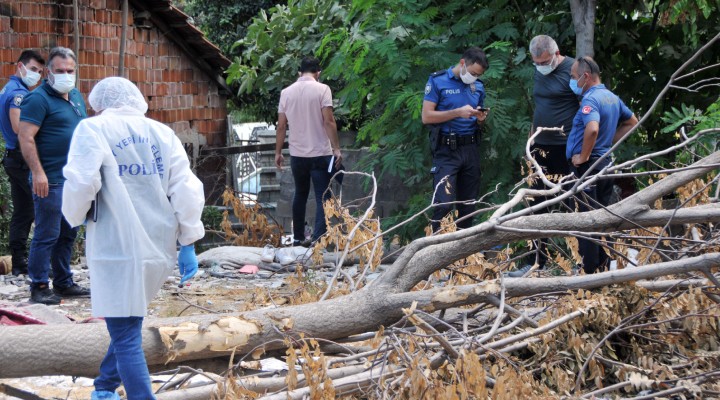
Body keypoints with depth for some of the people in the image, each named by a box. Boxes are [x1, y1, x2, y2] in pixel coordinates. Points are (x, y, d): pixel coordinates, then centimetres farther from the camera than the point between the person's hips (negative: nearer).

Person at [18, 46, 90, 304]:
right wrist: (37, 172, -23)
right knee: (47, 235, -5)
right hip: (51, 181, -8)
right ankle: (39, 287, 1)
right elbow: (26, 138, -17)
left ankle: (63, 282, 23)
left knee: (68, 234, 14)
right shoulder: (39, 99, -11)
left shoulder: (76, 96, 15)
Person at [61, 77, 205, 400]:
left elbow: (80, 183, -13)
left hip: (117, 249, -6)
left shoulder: (94, 129, -1)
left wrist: (75, 217, 7)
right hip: (159, 248, 6)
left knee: (127, 338, -3)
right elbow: (187, 190, 6)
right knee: (127, 325, 23)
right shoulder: (163, 133, 12)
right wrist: (188, 243, 10)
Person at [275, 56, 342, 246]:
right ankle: (318, 239, -14)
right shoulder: (322, 89, -7)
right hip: (320, 153, -4)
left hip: (297, 154, 4)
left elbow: (281, 125, 5)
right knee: (322, 198, -3)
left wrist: (278, 152, 13)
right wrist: (336, 149, -10)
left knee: (300, 195, 18)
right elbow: (328, 121, -14)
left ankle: (298, 238, 23)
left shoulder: (286, 92, 4)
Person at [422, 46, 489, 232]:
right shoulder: (437, 81, -3)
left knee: (469, 203, 7)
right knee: (444, 203, -13)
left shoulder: (478, 86, 12)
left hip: (470, 149, 5)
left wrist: (481, 118, -3)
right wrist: (458, 113, -18)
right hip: (446, 150, -5)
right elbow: (426, 117, -9)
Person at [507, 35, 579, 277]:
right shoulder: (539, 74, 13)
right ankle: (536, 262, 11)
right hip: (541, 148, 7)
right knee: (537, 204, 7)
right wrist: (531, 138, 19)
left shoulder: (573, 70, -10)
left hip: (566, 149, -7)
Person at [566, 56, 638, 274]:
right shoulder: (612, 97, 11)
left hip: (587, 167, -9)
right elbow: (632, 122, 24)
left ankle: (589, 270, 0)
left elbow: (592, 129, -36)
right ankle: (604, 263, 21)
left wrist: (583, 156, -23)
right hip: (605, 163, 9)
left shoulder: (590, 99, -18)